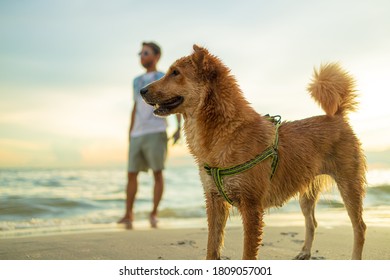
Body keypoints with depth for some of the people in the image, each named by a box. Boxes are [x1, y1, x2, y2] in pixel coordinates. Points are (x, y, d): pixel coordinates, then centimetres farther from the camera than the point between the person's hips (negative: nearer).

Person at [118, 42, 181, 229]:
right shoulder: (137, 81, 20)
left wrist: (179, 128, -20)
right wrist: (130, 136, 17)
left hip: (156, 133, -5)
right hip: (137, 135, 5)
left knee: (157, 173, -6)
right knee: (131, 174, 1)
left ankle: (154, 213, 5)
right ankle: (128, 214, 8)